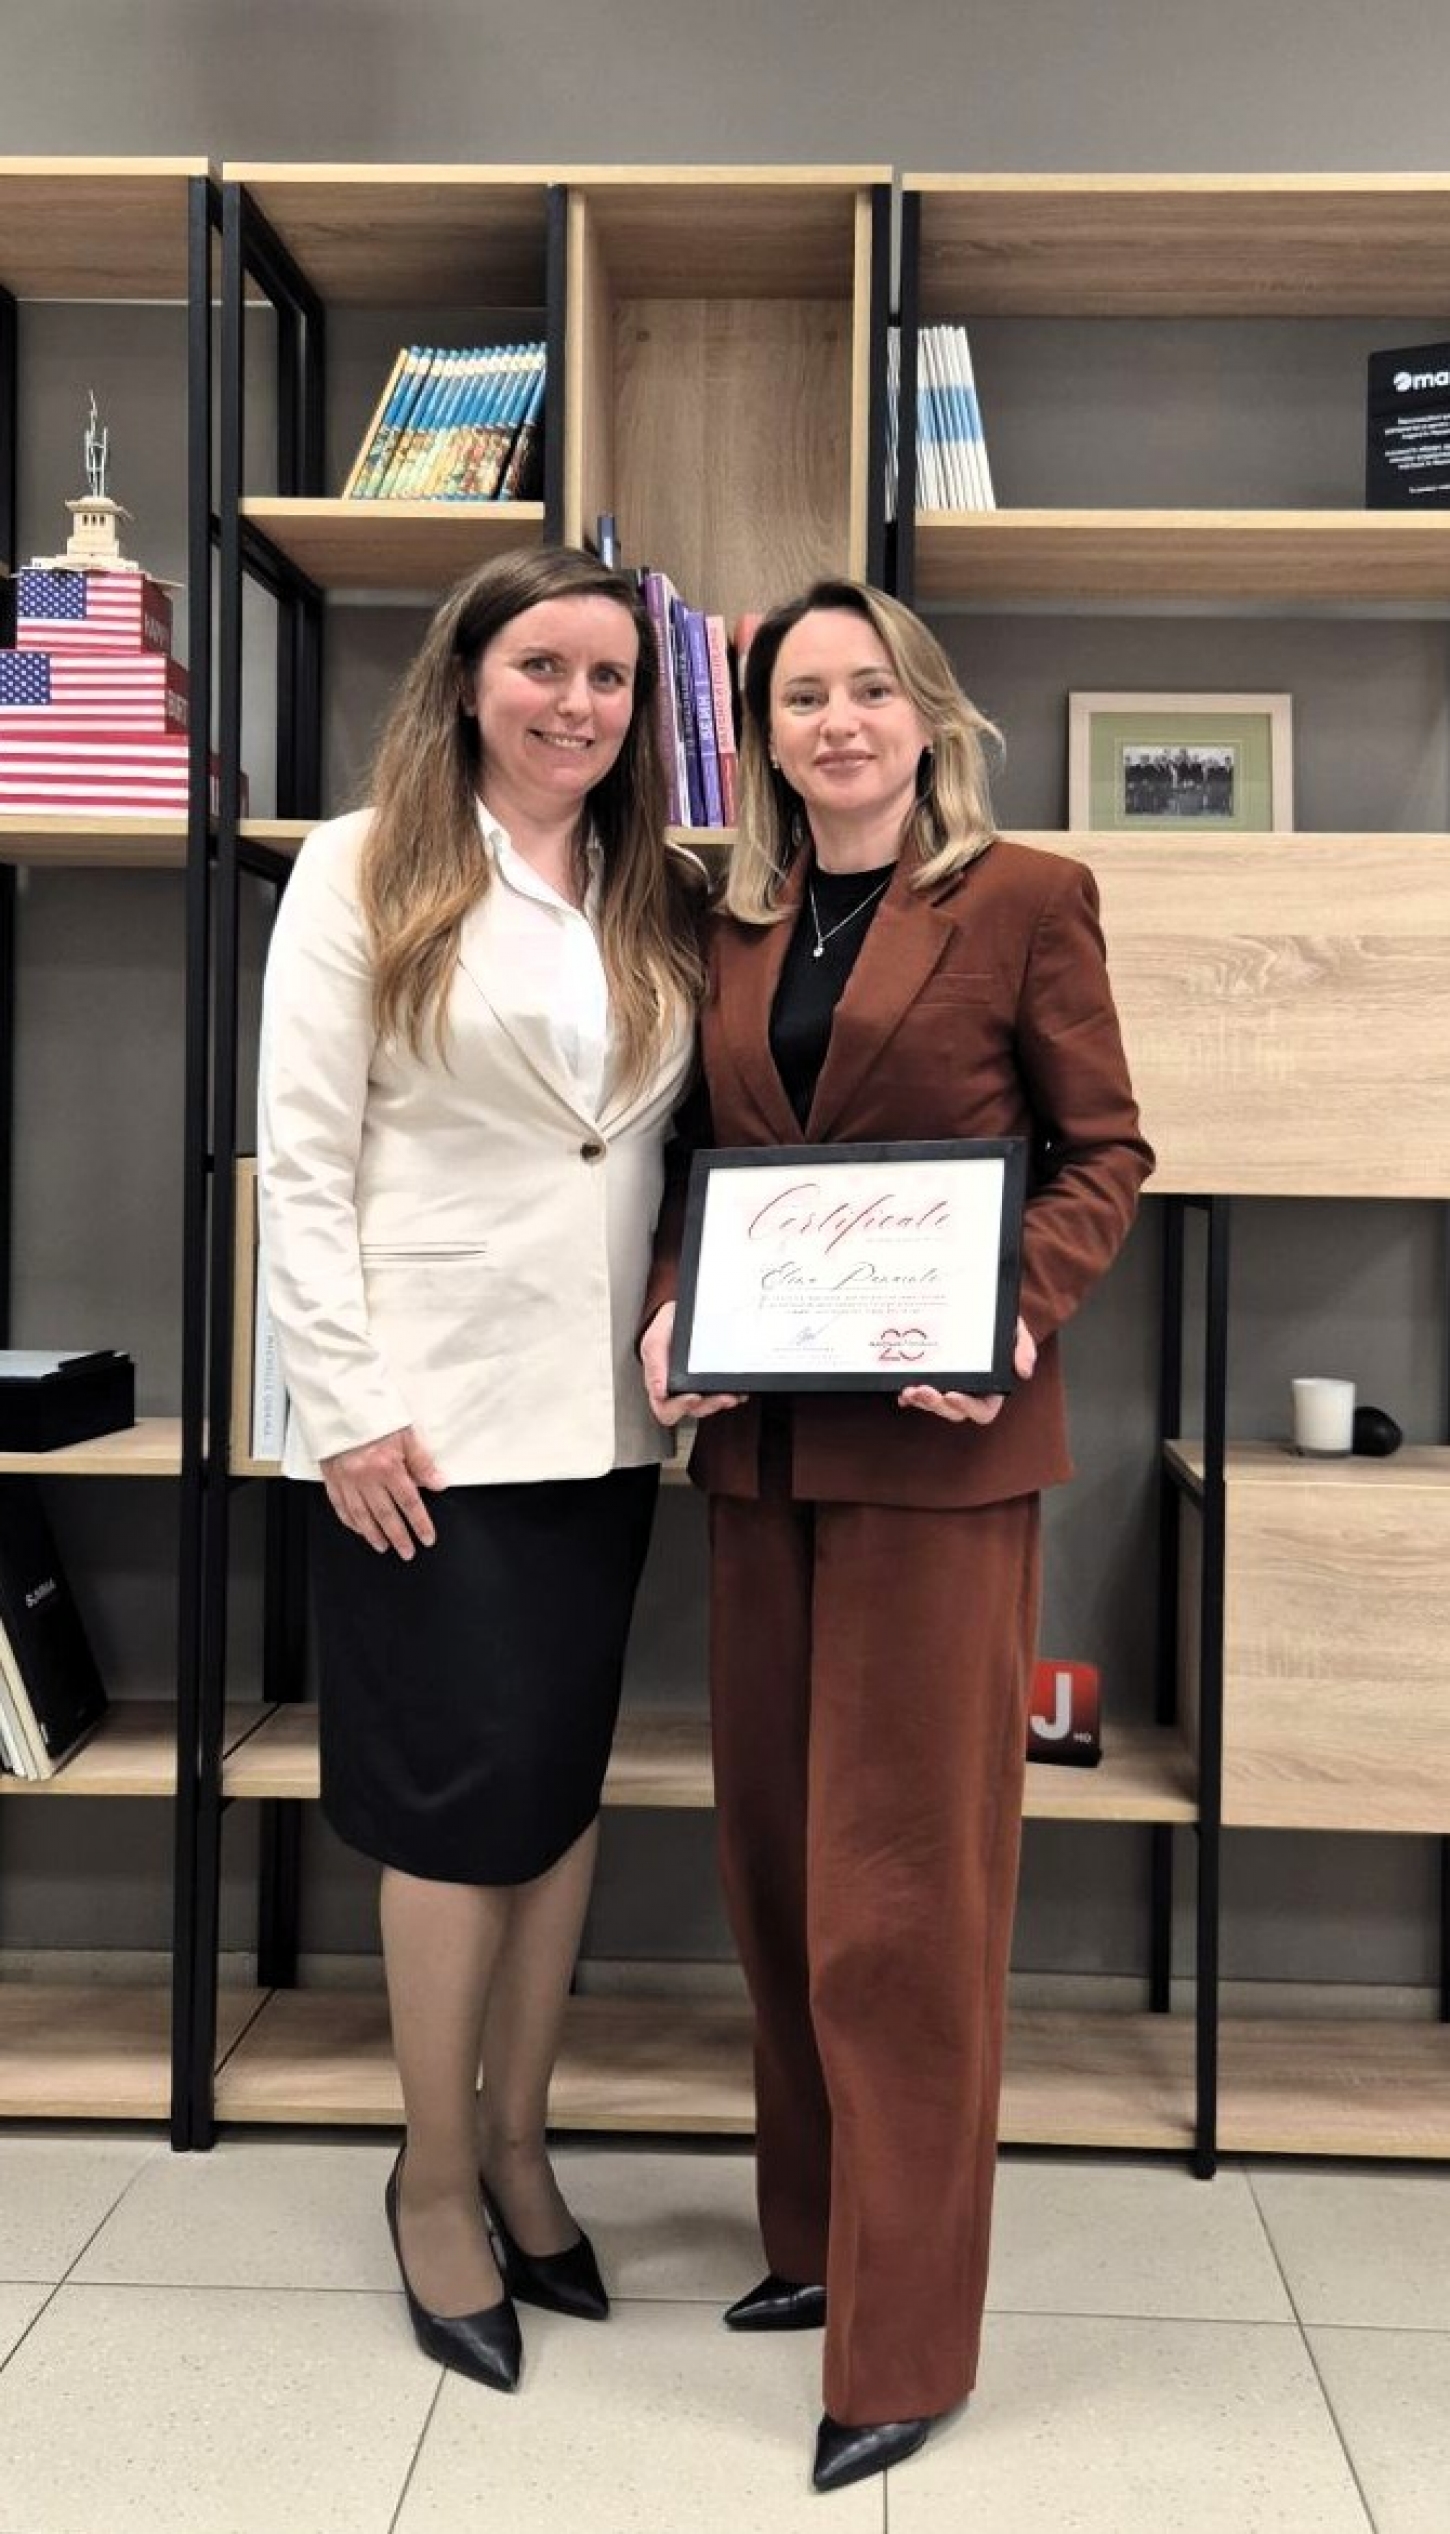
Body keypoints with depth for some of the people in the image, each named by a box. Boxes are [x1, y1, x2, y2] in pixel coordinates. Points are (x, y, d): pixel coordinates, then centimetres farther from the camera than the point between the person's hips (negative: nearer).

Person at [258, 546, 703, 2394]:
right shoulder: (365, 872, -1)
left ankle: (516, 2144, 30)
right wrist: (349, 1406, -12)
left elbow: (684, 1151, 11)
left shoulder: (659, 904, 12)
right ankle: (435, 2179, 22)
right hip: (428, 1411, -5)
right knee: (465, 1797, 2)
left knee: (562, 1786, 12)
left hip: (606, 1413, 5)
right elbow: (301, 1157, -7)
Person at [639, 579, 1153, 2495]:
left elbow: (1106, 1153, -2)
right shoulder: (735, 928, 12)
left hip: (939, 1441, -5)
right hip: (760, 1438, 6)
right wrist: (668, 1311, -3)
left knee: (902, 1876, 0)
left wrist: (1017, 1315, -18)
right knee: (777, 1853, 14)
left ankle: (905, 2338, 14)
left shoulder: (1025, 900, -2)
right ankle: (818, 2234, 33)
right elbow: (698, 1160, 15)